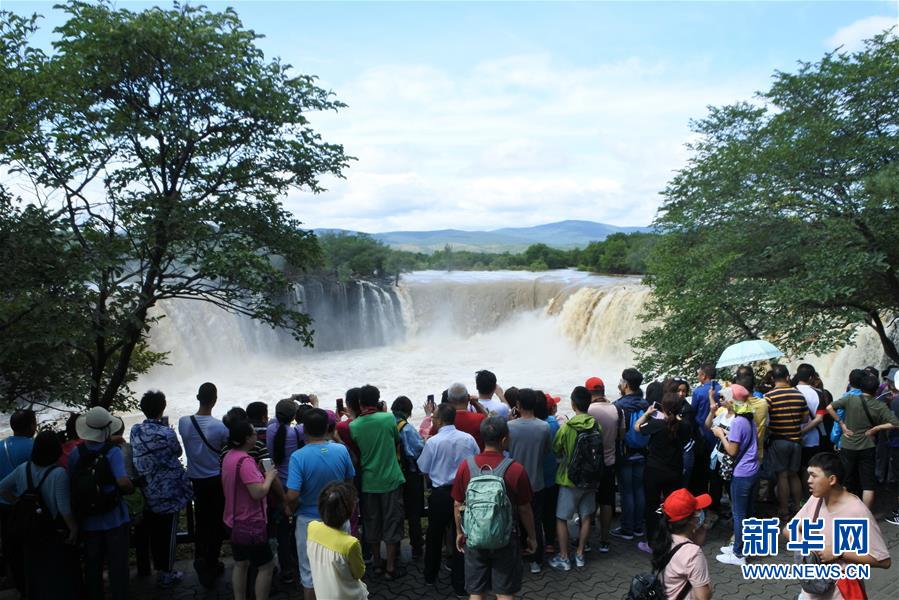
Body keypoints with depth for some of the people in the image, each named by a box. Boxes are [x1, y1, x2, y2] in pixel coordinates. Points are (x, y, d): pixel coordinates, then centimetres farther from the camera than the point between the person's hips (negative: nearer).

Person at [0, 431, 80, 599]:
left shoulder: (23, 469, -5)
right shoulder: (58, 473, -23)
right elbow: (64, 508, -24)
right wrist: (74, 528, -12)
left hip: (31, 534, 6)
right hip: (57, 535, -6)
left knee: (36, 574, 21)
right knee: (60, 578, 7)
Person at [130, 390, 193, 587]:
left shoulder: (135, 430, -5)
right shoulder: (167, 433, -20)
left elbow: (138, 456, 7)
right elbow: (178, 452, -2)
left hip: (148, 492, 5)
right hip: (168, 491, -5)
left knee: (153, 531, 18)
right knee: (168, 532, 8)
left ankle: (158, 567, 33)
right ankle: (166, 574, 17)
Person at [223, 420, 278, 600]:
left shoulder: (229, 456, 5)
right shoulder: (245, 461, -26)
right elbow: (258, 493, -29)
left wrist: (261, 475, 10)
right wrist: (269, 477, -14)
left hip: (234, 521, 10)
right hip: (250, 524, -9)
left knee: (240, 564, 19)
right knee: (266, 566, 3)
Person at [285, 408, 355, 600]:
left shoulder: (298, 456, -21)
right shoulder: (341, 450, -12)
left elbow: (292, 496, -24)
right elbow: (349, 482, 2)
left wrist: (292, 511, -3)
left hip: (309, 520, -3)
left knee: (309, 572, 16)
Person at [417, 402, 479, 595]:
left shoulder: (433, 441, -15)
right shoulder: (468, 439, -9)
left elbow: (423, 468, -5)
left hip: (440, 494, -1)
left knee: (434, 535, 19)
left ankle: (430, 575, 35)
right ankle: (460, 583, 15)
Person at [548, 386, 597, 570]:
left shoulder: (566, 427, -18)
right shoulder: (596, 425, -8)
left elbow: (555, 449, -4)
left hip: (569, 478, -4)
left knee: (561, 518, 8)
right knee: (586, 517, 16)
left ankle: (563, 558, 11)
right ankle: (580, 554, 24)